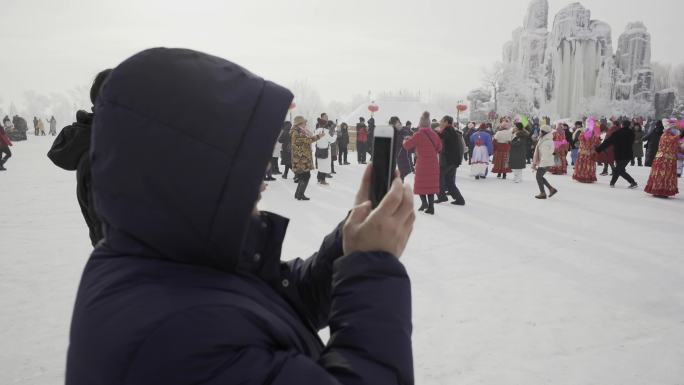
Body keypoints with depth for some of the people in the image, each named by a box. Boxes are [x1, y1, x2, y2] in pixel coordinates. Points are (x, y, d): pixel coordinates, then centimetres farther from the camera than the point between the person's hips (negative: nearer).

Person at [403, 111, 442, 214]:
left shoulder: (418, 135, -11)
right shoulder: (434, 134, 2)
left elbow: (407, 145, -9)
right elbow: (439, 147, 13)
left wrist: (405, 141, 12)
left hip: (422, 163, -4)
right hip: (433, 163, 4)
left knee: (420, 183, 9)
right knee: (431, 184, 8)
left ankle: (424, 202, -9)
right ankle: (431, 207, 6)